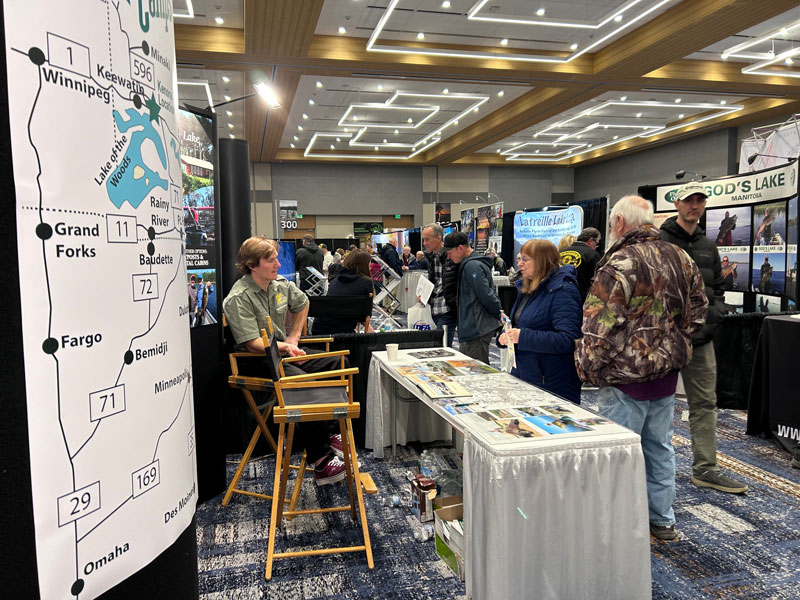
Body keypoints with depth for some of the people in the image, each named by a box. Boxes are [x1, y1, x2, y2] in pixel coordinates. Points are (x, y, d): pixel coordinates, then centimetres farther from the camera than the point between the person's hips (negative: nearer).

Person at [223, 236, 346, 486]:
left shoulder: (280, 284, 5)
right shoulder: (239, 298, -18)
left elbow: (302, 303, 25)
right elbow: (252, 343, -23)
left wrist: (293, 337, 15)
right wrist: (284, 347, -37)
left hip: (283, 350, 8)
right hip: (257, 361, -8)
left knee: (335, 363, -7)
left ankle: (327, 433, -2)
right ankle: (321, 461, -27)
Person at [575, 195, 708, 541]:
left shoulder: (620, 262, -18)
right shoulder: (681, 259, 6)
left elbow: (598, 326, -20)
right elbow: (698, 311, 15)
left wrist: (588, 369, -9)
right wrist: (674, 347, 19)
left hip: (627, 375, -8)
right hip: (667, 372, 8)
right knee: (659, 448, 19)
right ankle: (662, 521, 32)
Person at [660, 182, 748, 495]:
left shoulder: (708, 246, 15)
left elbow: (718, 289, 18)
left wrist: (711, 317, 1)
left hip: (700, 339, 6)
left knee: (704, 403, 9)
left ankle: (705, 469, 18)